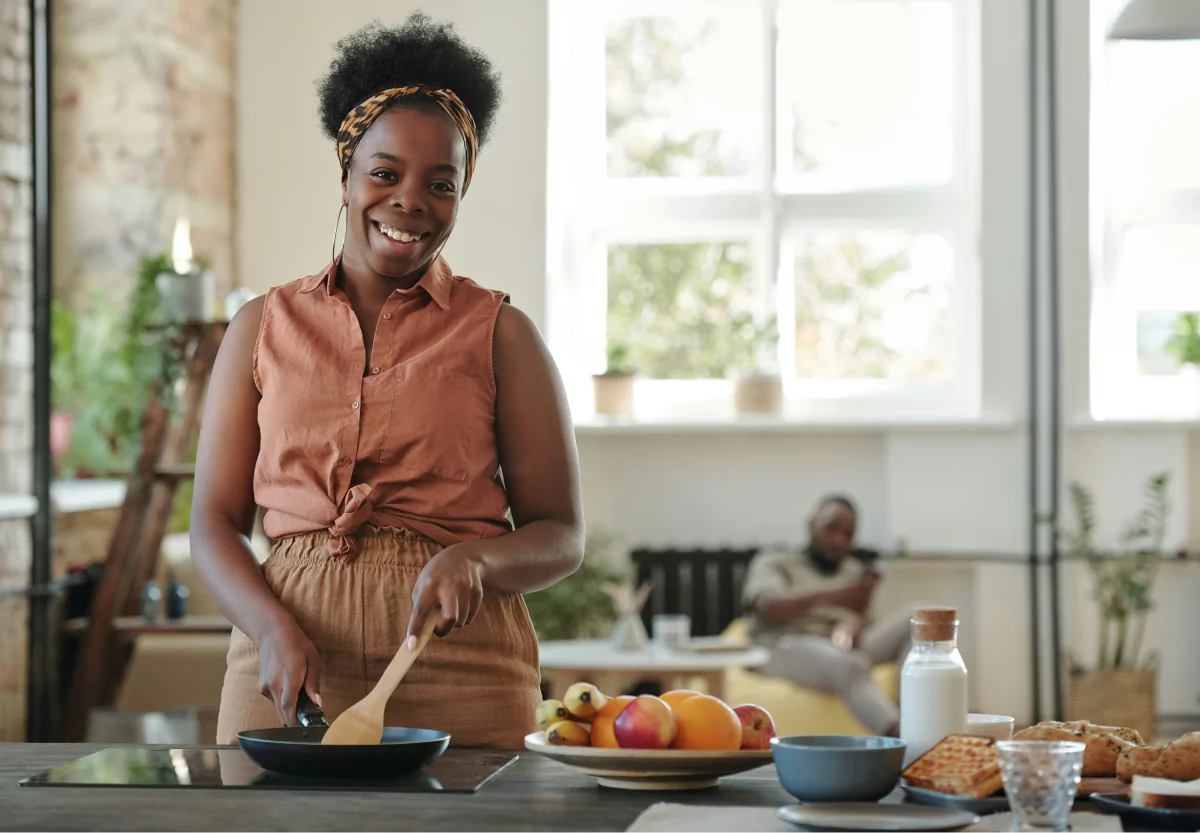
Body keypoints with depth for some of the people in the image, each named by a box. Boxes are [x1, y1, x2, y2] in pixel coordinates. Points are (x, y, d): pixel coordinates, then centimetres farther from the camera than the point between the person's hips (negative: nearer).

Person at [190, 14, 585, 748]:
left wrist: (475, 558, -18)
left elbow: (561, 536, 4)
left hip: (459, 670, -1)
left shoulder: (500, 334, 5)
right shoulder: (264, 328, 11)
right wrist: (273, 627, -12)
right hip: (287, 665, 1)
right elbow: (215, 522, 7)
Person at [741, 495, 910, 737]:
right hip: (789, 648, -4)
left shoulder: (856, 571, 28)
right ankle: (900, 736, -63)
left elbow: (861, 617, 11)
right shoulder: (774, 563, 16)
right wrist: (827, 596, -24)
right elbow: (766, 607, -6)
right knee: (848, 666, -38)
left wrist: (851, 628, -17)